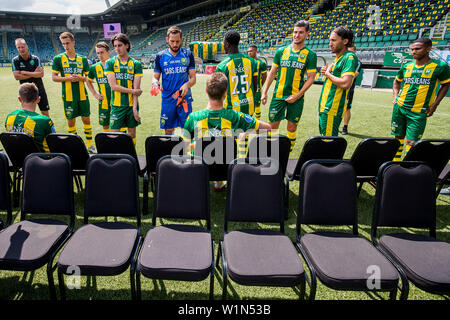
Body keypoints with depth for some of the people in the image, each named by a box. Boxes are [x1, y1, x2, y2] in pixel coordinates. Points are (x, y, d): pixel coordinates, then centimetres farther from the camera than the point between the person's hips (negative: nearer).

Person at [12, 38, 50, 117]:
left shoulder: (35, 59, -3)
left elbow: (41, 74, -13)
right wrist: (34, 73, -14)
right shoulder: (15, 60, -3)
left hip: (39, 89, 0)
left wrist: (25, 73, -16)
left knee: (45, 112, 6)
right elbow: (17, 76, -13)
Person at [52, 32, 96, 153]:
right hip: (68, 96, -1)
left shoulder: (82, 59, 6)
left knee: (86, 118, 4)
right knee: (71, 120, 6)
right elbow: (54, 77, 1)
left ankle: (89, 144, 15)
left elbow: (89, 77, 9)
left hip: (82, 94, 1)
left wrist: (80, 78, -12)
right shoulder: (58, 59, 1)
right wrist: (67, 78, -15)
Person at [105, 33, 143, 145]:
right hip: (117, 106, -1)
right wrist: (132, 91, -9)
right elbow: (113, 86, -6)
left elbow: (136, 88, -4)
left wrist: (134, 108, -12)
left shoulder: (136, 64, 3)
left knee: (132, 134, 10)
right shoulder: (110, 63, 3)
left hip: (132, 105, 1)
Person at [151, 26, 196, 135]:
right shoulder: (160, 56, 6)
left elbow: (193, 77, 6)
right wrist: (155, 83, -14)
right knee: (168, 130, 7)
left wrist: (187, 85, -16)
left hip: (185, 98, -1)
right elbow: (155, 77, 10)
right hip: (167, 99, 1)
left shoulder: (188, 54, 6)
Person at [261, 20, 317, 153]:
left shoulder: (310, 55, 0)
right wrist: (264, 92, 4)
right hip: (278, 95, 1)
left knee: (292, 128, 6)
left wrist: (297, 95, -12)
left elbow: (311, 78, -2)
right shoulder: (281, 51, 6)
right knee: (273, 126, 1)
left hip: (296, 97, -1)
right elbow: (272, 73, 10)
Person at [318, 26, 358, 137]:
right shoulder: (338, 58, 19)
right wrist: (327, 72, 8)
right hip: (324, 107, 10)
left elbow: (345, 84, -24)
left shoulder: (349, 57, -11)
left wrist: (328, 74, -10)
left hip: (332, 109, -10)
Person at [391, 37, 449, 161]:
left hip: (418, 112, -4)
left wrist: (434, 105, 0)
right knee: (398, 138, 10)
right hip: (399, 108, 4)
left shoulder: (440, 66, -4)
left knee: (411, 142, -9)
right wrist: (395, 96, 9)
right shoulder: (406, 66, 6)